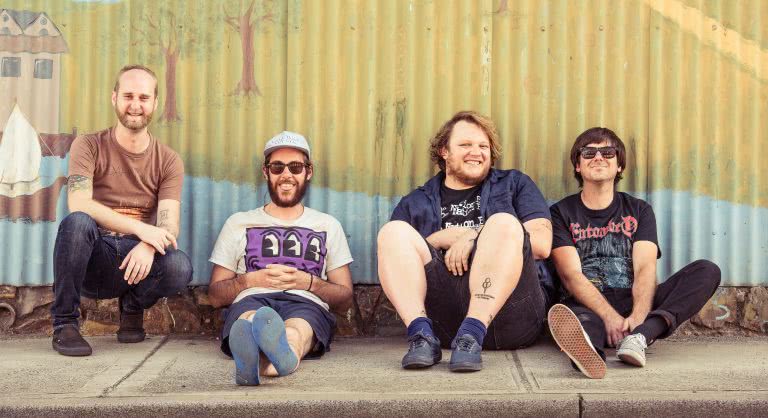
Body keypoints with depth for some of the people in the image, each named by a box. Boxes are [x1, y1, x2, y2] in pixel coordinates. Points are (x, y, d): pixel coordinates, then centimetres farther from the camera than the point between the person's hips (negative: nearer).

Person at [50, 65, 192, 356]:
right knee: (77, 222, -34)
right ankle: (64, 324, -16)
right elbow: (78, 204, -18)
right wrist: (141, 228, -28)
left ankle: (133, 306, 5)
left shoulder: (169, 161, 5)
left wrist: (148, 246, -33)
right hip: (94, 261, -1)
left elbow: (169, 225, -8)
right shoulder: (89, 146, 0)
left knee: (180, 266, -31)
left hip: (140, 257, 2)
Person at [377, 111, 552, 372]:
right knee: (393, 231, -14)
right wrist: (445, 238, -2)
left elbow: (542, 245, 6)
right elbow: (394, 258, 11)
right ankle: (422, 333, -30)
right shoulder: (415, 203, 25)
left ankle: (473, 333, -35)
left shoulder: (514, 184, 22)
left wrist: (473, 236, -2)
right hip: (442, 318, 1)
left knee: (504, 222, -24)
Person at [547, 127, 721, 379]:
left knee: (707, 271, -20)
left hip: (635, 303, 3)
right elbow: (571, 275, -5)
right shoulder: (561, 213, 11)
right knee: (564, 315, -39)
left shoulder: (638, 210, 17)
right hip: (588, 306, -3)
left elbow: (645, 268, 0)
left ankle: (640, 335, -44)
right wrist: (610, 317, -24)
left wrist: (638, 316, -23)